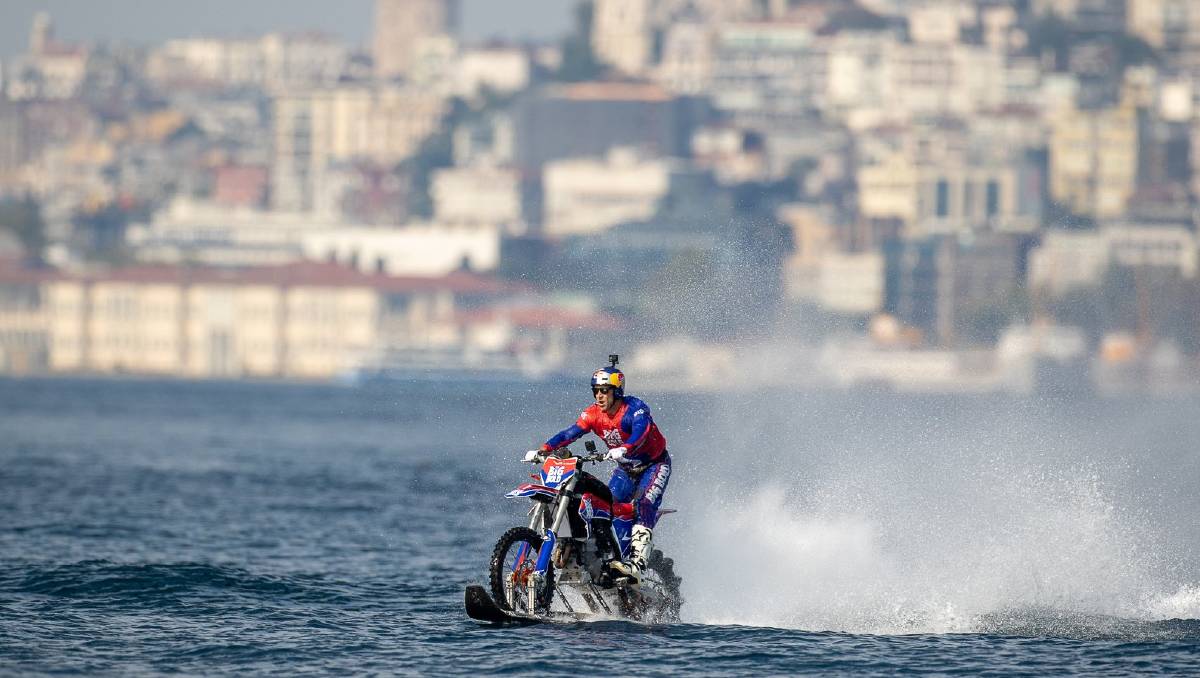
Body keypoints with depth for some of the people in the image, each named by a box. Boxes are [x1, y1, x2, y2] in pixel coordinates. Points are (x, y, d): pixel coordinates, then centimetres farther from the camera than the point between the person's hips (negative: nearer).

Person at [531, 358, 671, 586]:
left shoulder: (634, 408, -25)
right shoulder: (594, 414, -7)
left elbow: (640, 433, -44)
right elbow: (571, 433, -16)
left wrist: (623, 450, -64)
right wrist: (546, 448, -33)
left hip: (654, 464, -7)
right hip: (626, 469, 7)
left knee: (644, 507, -27)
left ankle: (636, 563, -41)